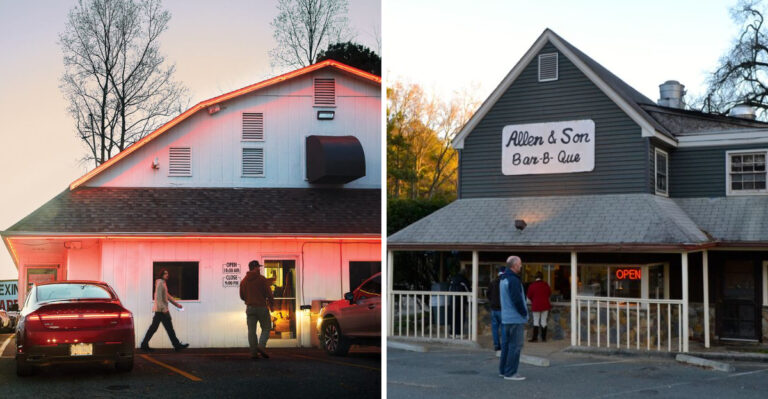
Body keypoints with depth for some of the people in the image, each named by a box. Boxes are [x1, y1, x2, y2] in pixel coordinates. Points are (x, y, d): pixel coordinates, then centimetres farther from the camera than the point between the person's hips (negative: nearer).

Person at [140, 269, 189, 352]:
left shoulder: (163, 283, 18)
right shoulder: (160, 283, -12)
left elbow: (167, 296, 26)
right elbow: (158, 297, -20)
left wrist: (176, 304, 25)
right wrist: (163, 308, -24)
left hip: (160, 310, 10)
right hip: (161, 309, -10)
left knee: (153, 327, 9)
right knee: (169, 327, -4)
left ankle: (144, 345, 9)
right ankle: (177, 345, 0)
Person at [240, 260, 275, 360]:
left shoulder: (244, 280, 7)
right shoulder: (262, 279, -7)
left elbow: (242, 296, 12)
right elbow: (269, 293, -8)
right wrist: (271, 304, 7)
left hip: (250, 308, 4)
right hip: (262, 307, -4)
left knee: (251, 331, 4)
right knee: (266, 329, 7)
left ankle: (253, 352, -2)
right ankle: (261, 346, -13)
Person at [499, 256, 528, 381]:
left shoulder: (503, 279, 14)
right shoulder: (513, 280, -18)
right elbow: (517, 300, -22)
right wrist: (524, 313, -9)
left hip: (505, 318, 10)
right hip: (516, 319, -10)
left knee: (506, 344, 15)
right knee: (515, 345, -5)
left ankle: (503, 370, 21)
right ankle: (510, 373, -3)